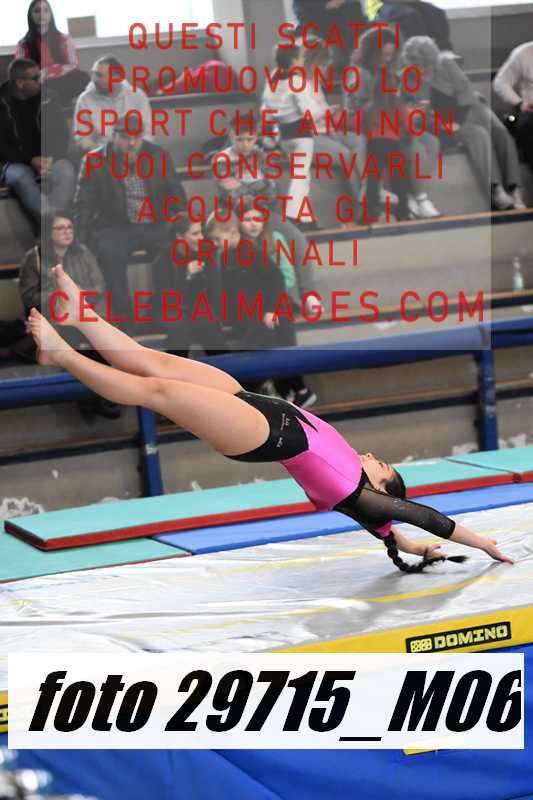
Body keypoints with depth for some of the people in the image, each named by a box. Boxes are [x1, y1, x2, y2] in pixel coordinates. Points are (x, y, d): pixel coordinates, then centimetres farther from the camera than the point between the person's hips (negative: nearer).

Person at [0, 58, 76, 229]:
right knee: (21, 178, -37)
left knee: (66, 172, -31)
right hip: (14, 162, -2)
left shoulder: (45, 98, 2)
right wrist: (30, 160, -17)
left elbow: (60, 133, 6)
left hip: (44, 159, 2)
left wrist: (50, 157, -13)